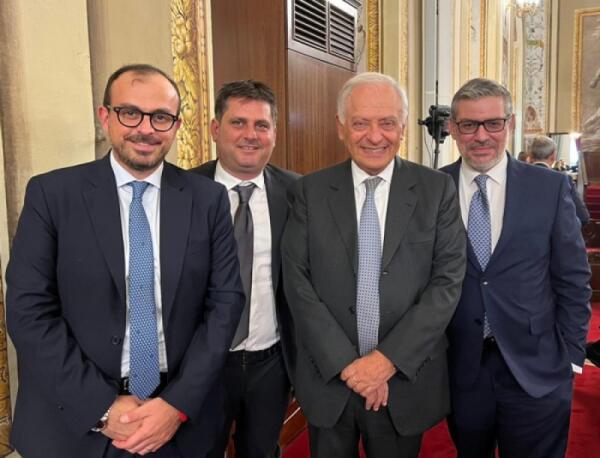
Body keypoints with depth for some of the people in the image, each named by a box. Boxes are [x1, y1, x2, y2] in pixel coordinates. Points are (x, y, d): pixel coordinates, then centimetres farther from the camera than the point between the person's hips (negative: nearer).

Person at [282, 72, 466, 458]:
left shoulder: (438, 189, -3)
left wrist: (390, 358, -14)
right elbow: (298, 282, -6)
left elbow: (448, 280, -7)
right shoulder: (310, 191, -2)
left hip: (407, 379, 0)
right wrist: (345, 363, -12)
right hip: (329, 378, 1)